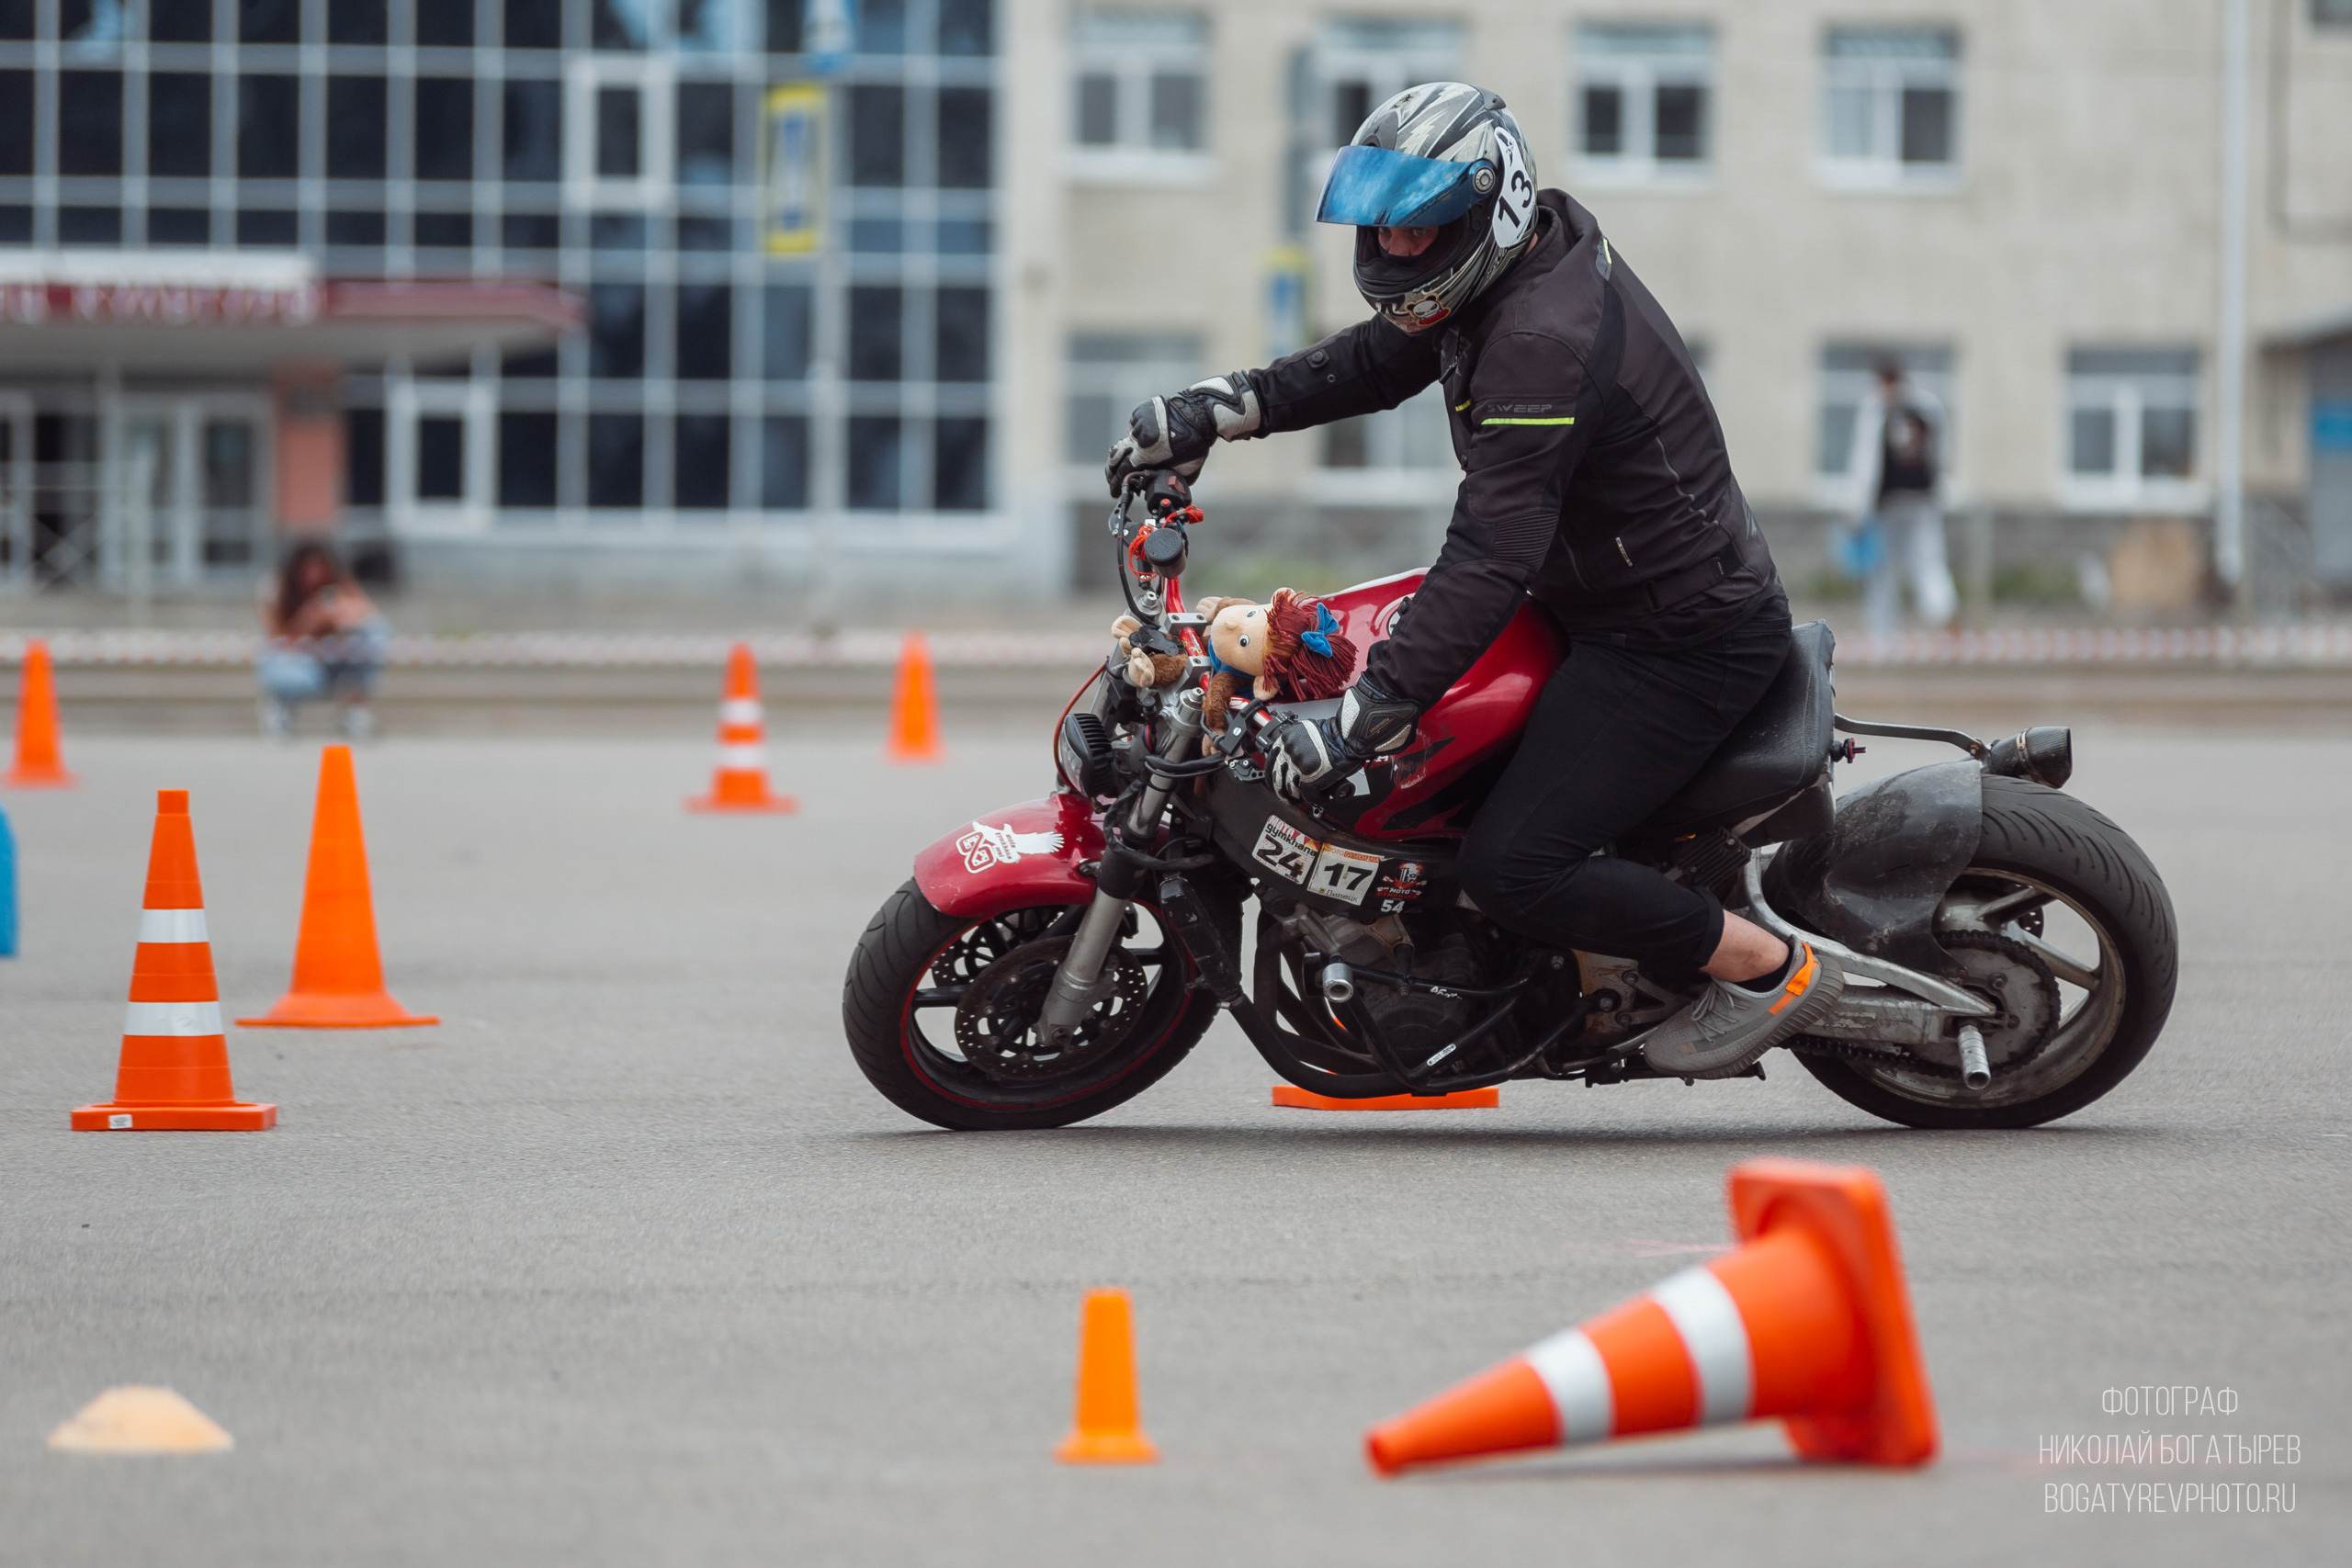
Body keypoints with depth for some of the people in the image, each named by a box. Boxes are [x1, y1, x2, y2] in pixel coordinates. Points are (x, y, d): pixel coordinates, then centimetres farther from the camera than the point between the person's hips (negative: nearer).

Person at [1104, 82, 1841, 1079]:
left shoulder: (1545, 342, -27)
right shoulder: (1538, 248, 3)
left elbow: (1491, 562, -34)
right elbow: (1375, 363, 17)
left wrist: (1363, 718, -39)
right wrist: (1214, 410, 7)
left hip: (1681, 646, -11)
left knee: (1512, 868, -16)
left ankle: (1773, 969, -4)